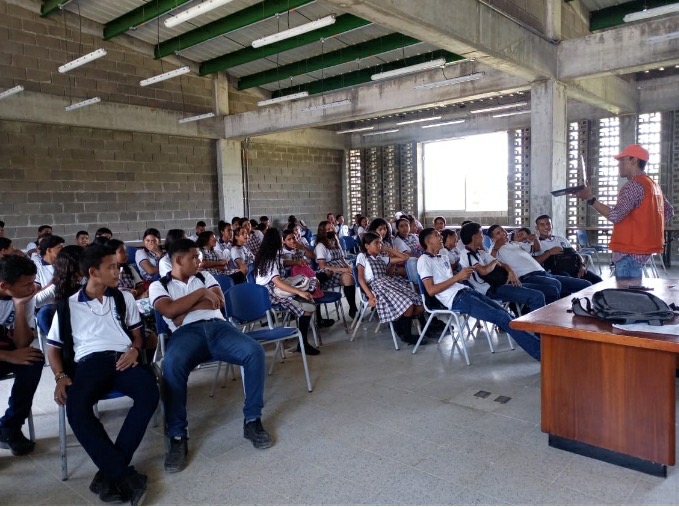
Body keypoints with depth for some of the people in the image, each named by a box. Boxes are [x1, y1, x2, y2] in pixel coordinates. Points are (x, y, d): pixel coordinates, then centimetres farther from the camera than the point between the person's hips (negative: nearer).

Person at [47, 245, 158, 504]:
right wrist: (61, 377, -3)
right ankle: (125, 475, -30)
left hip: (123, 360, 1)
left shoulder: (124, 298, 20)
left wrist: (134, 350, -2)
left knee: (149, 392, -32)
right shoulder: (68, 306, 14)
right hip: (89, 363, -1)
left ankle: (111, 470, -25)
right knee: (76, 408, -34)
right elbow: (54, 348, 15)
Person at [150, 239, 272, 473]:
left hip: (218, 326, 3)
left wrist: (184, 309, 2)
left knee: (255, 351, -26)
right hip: (187, 332, -3)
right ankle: (177, 436, -24)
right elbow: (169, 310, -3)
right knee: (172, 364, -38)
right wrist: (201, 293, 3)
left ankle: (252, 420, -14)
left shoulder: (205, 277, 27)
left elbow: (219, 302, 10)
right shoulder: (159, 285, 17)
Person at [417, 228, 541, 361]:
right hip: (455, 299, -9)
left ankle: (536, 344, -11)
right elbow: (431, 290, -12)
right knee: (502, 317, -19)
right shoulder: (424, 260, -2)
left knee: (505, 313, -8)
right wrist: (457, 277, -12)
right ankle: (538, 350, -19)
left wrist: (463, 277, 3)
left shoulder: (444, 256, 25)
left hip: (465, 291, 9)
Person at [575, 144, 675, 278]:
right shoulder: (652, 184, 16)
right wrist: (650, 229, 20)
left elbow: (615, 215, -24)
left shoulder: (634, 185, -14)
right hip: (642, 247, 10)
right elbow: (669, 211, 23)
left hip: (630, 250, -10)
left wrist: (590, 199, -23)